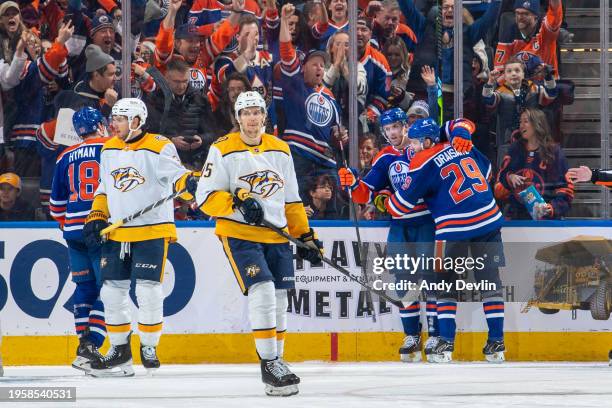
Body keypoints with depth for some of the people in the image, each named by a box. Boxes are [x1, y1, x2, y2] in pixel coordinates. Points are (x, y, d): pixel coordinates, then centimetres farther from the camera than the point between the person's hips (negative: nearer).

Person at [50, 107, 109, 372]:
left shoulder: (66, 157, 14)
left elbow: (57, 202, 19)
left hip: (74, 230, 5)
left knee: (84, 287, 17)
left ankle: (85, 342, 16)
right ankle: (90, 347, -16)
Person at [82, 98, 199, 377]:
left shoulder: (159, 148, -10)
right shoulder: (109, 150, 11)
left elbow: (176, 174, -20)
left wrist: (189, 182, -42)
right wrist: (96, 217, 10)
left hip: (152, 231, -6)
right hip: (116, 233, 6)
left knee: (148, 290, -9)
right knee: (112, 290, 5)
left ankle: (149, 346, 8)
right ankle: (119, 349, 17)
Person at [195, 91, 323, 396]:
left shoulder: (280, 150, 11)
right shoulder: (223, 150, -5)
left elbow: (291, 200, 19)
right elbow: (205, 197, -10)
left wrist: (306, 235, 15)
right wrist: (238, 203, -24)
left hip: (276, 236, 6)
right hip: (239, 234, -6)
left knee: (278, 299, 9)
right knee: (262, 291, -20)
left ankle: (276, 362, 22)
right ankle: (268, 364, -16)